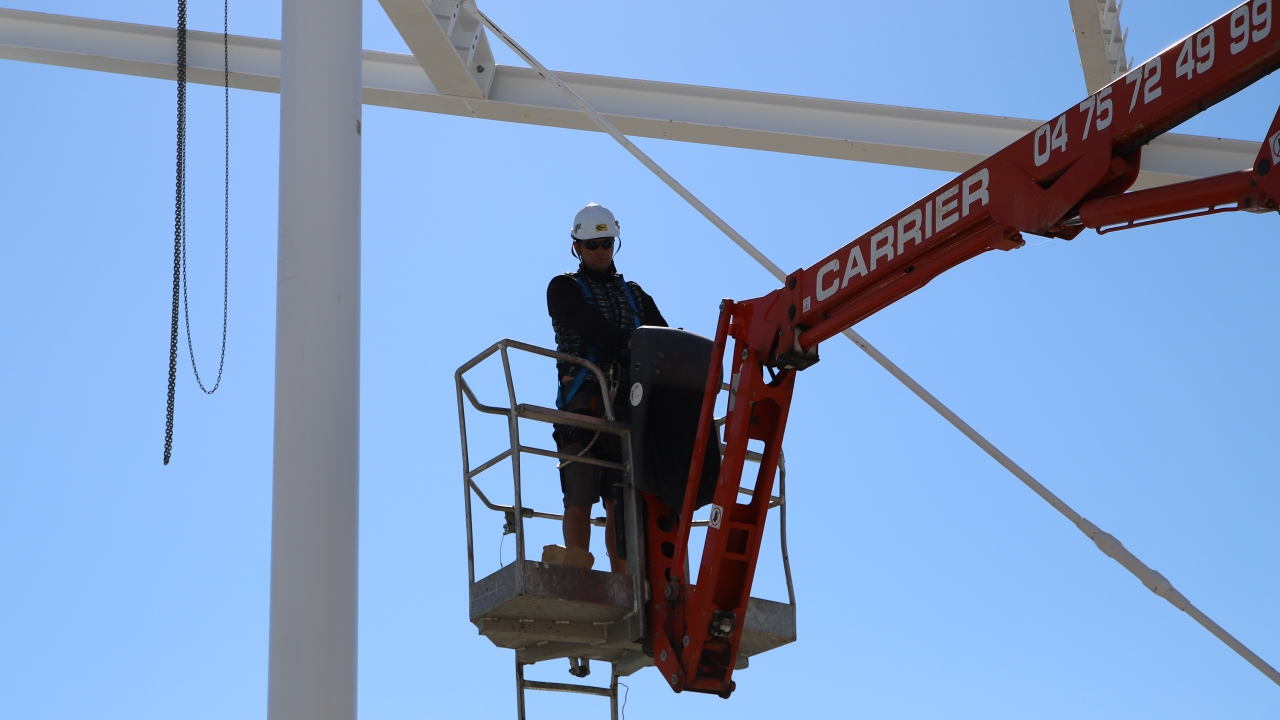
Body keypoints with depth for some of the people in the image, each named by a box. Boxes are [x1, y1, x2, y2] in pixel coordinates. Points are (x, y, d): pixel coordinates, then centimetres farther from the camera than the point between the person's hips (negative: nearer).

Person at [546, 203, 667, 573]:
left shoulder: (634, 294, 25)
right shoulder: (564, 288, 11)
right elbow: (590, 326, -9)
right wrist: (632, 343, -24)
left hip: (627, 403, 4)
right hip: (584, 400, -4)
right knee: (580, 492, -11)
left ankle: (623, 579, -6)